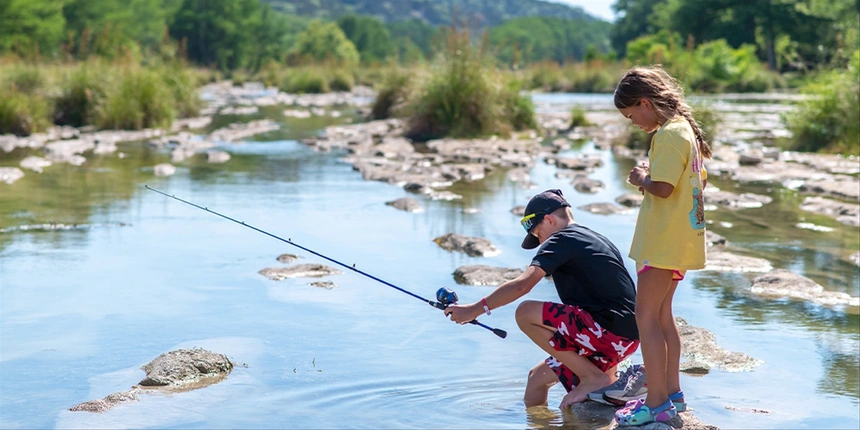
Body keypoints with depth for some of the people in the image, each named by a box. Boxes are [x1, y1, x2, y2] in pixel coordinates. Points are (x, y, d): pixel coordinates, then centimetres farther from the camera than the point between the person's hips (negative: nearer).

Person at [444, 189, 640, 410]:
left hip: (608, 329, -9)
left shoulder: (561, 240, -5)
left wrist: (475, 309, -11)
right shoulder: (596, 240, 22)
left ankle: (593, 378, -7)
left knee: (526, 313, -9)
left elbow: (522, 285, -17)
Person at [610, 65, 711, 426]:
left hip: (663, 241, -10)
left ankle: (656, 404, -3)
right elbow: (700, 180, 20)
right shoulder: (685, 129, 13)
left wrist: (642, 179, -7)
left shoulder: (668, 135, -18)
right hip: (680, 239, 10)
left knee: (647, 316, -6)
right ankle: (672, 393, 25)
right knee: (661, 315, 17)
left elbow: (663, 188, -27)